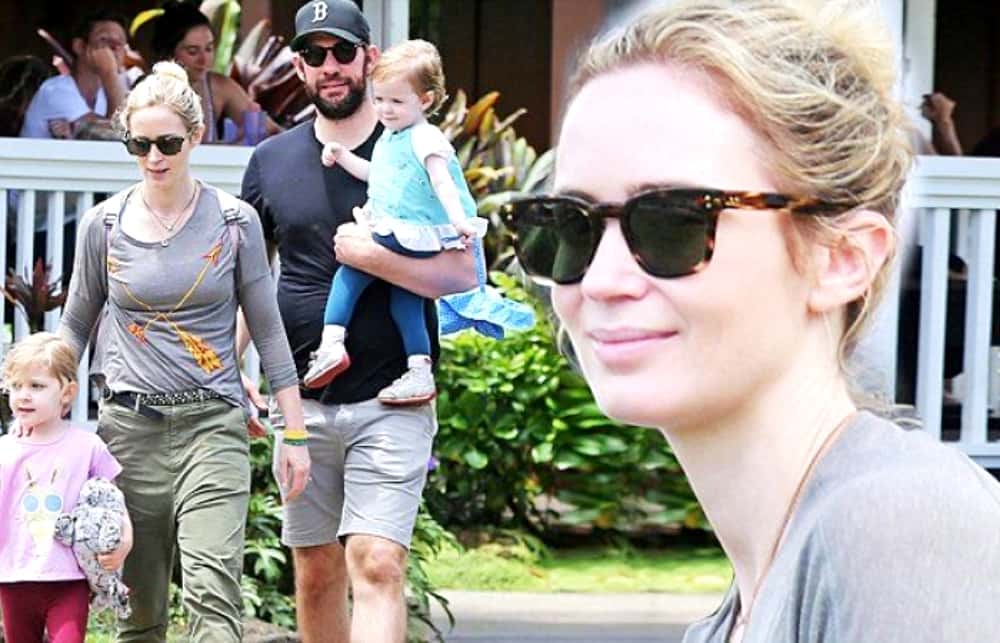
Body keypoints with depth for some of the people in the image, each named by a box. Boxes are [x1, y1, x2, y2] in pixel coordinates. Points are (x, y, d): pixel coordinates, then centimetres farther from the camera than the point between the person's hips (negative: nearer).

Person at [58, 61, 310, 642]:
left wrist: (296, 432, 6)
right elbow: (76, 326, 17)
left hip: (213, 425, -2)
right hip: (129, 425, 2)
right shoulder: (105, 224, 5)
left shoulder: (235, 221, 2)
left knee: (212, 592, -18)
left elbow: (268, 329, 8)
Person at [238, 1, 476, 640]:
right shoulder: (272, 161, 9)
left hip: (390, 402, -4)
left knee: (377, 565, -15)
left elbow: (463, 274, -5)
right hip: (302, 402, 4)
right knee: (316, 571, 9)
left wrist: (374, 257, -18)